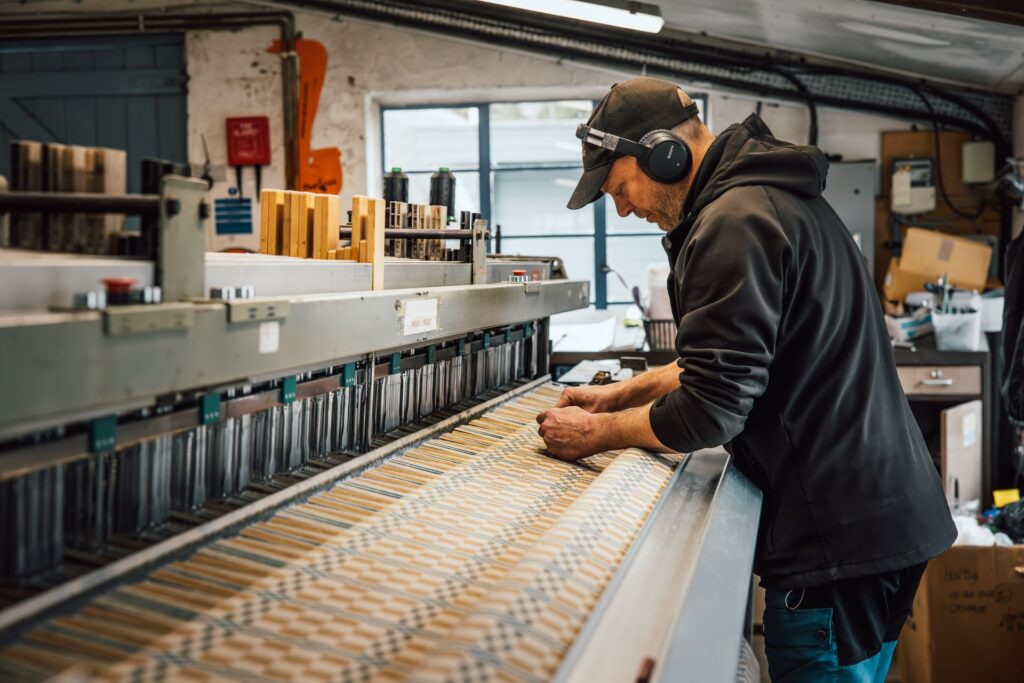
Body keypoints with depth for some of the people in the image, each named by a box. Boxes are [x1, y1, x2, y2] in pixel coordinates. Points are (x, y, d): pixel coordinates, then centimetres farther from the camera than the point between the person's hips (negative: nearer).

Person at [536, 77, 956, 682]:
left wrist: (595, 434, -6)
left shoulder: (735, 223, -19)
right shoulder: (775, 194, 13)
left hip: (840, 537, -10)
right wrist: (622, 394, 17)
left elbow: (710, 411, -21)